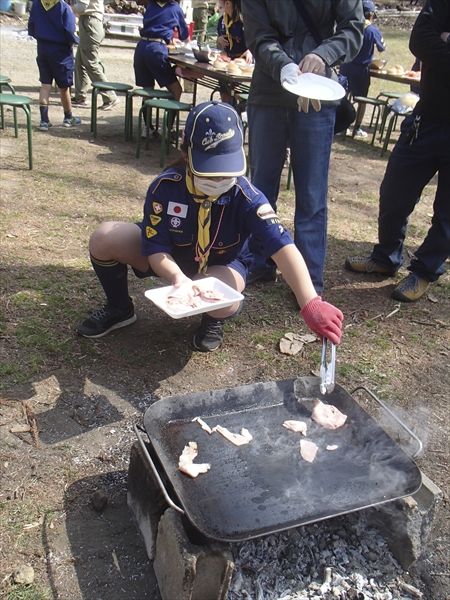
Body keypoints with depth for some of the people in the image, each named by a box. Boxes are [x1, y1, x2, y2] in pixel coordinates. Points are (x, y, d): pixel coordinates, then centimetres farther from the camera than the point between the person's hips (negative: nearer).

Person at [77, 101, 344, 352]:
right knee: (104, 239, -18)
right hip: (170, 260, 3)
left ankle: (214, 320, 5)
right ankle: (120, 309, 11)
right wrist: (177, 276, -43)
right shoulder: (165, 187, -26)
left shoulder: (246, 197, -31)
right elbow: (156, 249, -20)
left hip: (222, 264, -2)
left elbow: (283, 247, -43)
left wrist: (310, 303, -56)